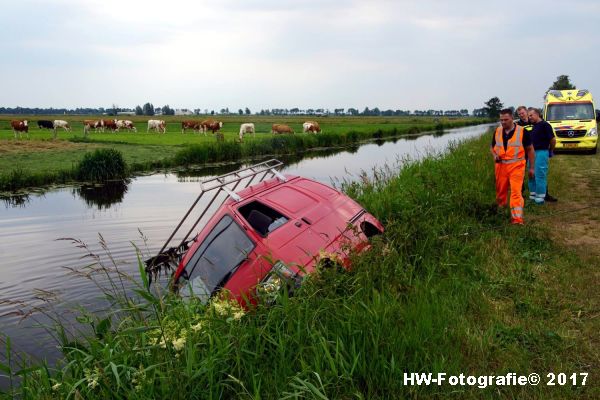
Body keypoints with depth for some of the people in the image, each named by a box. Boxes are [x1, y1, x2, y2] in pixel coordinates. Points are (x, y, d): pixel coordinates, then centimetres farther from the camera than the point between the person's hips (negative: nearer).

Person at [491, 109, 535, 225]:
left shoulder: (522, 131, -5)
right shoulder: (497, 131, 6)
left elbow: (530, 150, 3)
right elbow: (492, 147, 18)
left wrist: (532, 167, 3)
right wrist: (494, 155, -6)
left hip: (516, 166, -4)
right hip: (501, 166, 4)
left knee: (516, 191, -13)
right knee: (500, 191, 13)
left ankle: (517, 217, -16)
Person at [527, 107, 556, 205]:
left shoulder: (545, 125, -10)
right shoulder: (533, 126, 13)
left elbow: (553, 139, -10)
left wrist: (551, 151, 1)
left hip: (541, 152, -8)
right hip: (532, 152, 8)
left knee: (540, 174, -6)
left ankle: (540, 196, 1)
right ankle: (533, 194, 21)